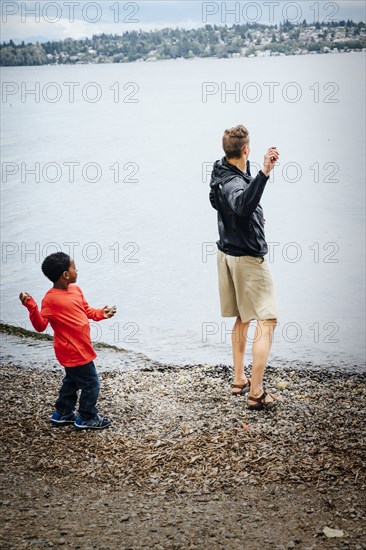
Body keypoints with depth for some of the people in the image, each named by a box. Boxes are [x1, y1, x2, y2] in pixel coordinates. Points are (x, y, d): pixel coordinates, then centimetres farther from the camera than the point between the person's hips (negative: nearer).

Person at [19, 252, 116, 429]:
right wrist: (31, 307, -37)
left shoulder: (76, 290, 3)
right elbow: (40, 325, -24)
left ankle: (63, 414, 39)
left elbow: (87, 310, 17)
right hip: (74, 352, -9)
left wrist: (101, 314, 0)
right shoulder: (51, 299, -23)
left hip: (79, 348, 9)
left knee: (72, 381, 23)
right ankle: (87, 418, 20)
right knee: (91, 384, 3)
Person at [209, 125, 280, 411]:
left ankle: (239, 380, 28)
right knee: (267, 322, -6)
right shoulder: (233, 183, -27)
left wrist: (255, 215, 40)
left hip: (229, 254, 10)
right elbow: (243, 205, -51)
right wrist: (265, 173, -60)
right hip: (248, 258, -10)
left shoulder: (225, 173, 5)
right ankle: (256, 393, -8)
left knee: (243, 318, 21)